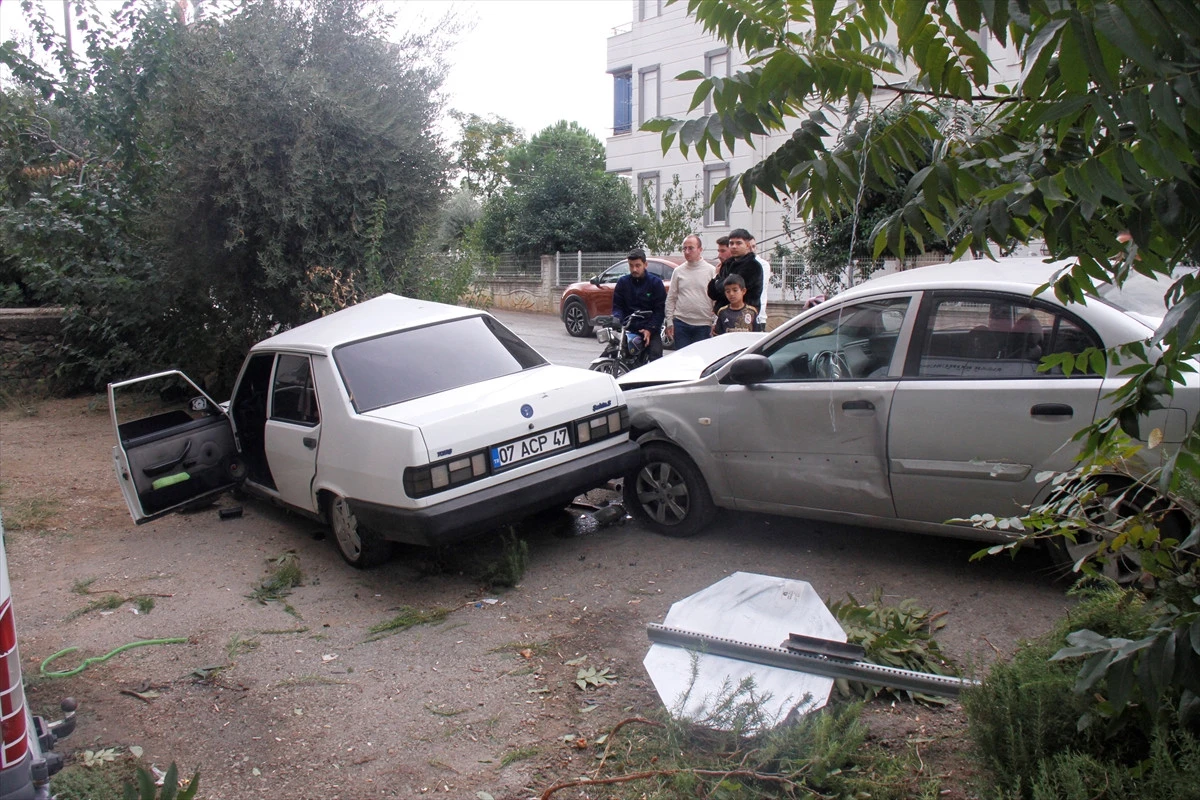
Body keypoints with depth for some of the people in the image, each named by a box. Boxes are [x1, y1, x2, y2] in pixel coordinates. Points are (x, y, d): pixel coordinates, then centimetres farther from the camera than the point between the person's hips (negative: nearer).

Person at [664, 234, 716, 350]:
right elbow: (671, 298, 9)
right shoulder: (678, 271, 7)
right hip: (681, 323, 2)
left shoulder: (711, 270, 0)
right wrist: (669, 321, 3)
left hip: (703, 325, -2)